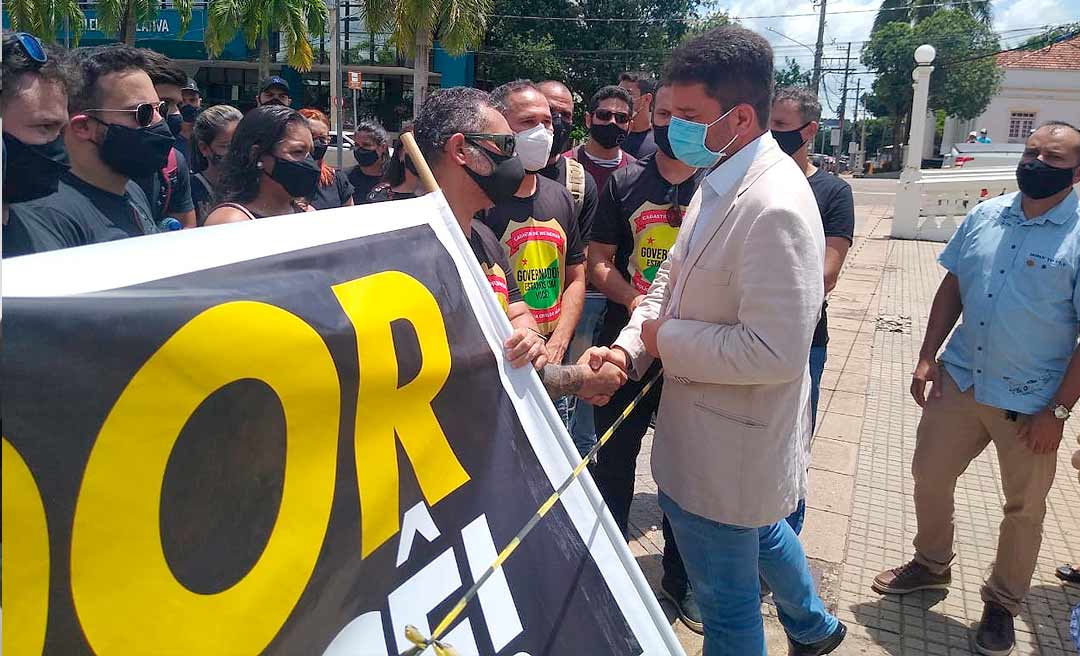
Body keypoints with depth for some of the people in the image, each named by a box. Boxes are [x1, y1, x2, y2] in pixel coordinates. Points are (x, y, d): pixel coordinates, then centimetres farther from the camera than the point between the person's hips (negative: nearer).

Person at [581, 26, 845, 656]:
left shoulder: (775, 208, -27)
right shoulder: (719, 183, 3)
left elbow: (774, 353, -31)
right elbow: (673, 279, 9)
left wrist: (666, 339, -19)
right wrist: (630, 345, -8)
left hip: (729, 446, -10)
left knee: (727, 603, 11)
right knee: (761, 531, 33)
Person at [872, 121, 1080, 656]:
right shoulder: (984, 215, 2)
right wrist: (927, 357, 3)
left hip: (1029, 402, -4)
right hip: (959, 381, 4)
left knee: (1024, 509, 13)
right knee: (929, 478, 15)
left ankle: (1002, 603, 35)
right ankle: (931, 565, 40)